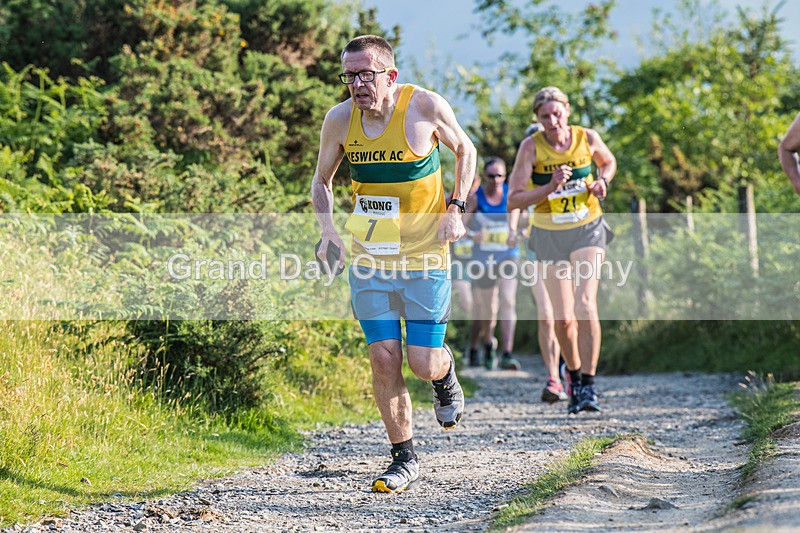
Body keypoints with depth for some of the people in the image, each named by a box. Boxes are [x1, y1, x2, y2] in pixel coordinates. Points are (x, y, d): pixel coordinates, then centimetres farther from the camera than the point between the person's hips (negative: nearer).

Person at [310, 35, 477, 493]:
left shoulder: (425, 106, -13)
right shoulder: (340, 119, -5)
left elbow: (465, 151, 5)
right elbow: (322, 181, 11)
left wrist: (456, 209, -7)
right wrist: (328, 228, -6)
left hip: (424, 255, -2)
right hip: (368, 257, 3)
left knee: (423, 363, -5)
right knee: (384, 358, -3)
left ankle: (445, 372, 34)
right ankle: (405, 459, 12)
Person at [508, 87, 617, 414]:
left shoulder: (587, 138, -7)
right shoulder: (531, 147, -12)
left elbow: (608, 161, 16)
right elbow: (513, 201, -13)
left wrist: (603, 181, -6)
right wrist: (550, 187, -27)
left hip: (587, 230, 0)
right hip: (550, 236, 0)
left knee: (585, 306, -20)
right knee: (564, 319, 2)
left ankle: (588, 385, -13)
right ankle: (573, 374, 29)